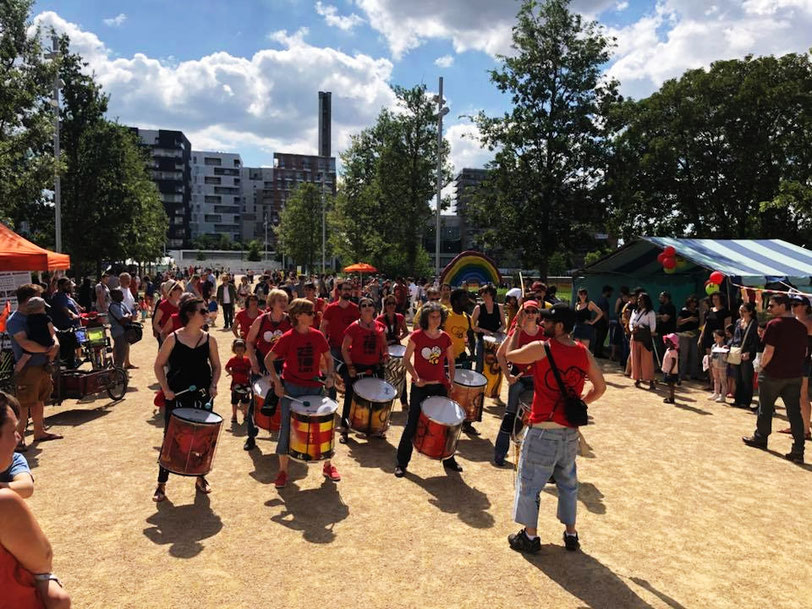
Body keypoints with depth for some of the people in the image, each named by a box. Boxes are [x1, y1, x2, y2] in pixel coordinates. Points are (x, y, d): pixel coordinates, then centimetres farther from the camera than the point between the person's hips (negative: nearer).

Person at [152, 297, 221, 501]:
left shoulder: (209, 340, 1)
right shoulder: (173, 338, -7)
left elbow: (216, 366, 10)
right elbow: (159, 365, -1)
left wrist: (213, 385, -6)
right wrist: (165, 389, -11)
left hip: (202, 397, 3)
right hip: (176, 396, -2)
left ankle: (200, 478, 29)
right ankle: (161, 484, 17)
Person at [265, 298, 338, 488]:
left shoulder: (317, 336, -2)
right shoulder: (287, 338, -10)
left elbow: (328, 358, 11)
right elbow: (268, 359, -4)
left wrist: (330, 376, -4)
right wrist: (277, 382, -10)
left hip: (314, 387, 3)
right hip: (291, 388, -2)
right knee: (287, 428, 3)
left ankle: (328, 465, 24)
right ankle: (283, 471, 18)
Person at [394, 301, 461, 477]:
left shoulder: (445, 338, 0)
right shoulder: (417, 336, -9)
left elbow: (450, 361, 12)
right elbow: (406, 359, -5)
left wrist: (451, 380, 1)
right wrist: (416, 378, -16)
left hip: (440, 386, 3)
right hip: (420, 387, -3)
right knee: (412, 424, 2)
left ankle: (448, 459, 31)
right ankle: (402, 462, 16)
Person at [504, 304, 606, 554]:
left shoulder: (540, 348, -17)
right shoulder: (584, 353, -1)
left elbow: (510, 354, -1)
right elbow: (600, 388, 8)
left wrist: (518, 327, 8)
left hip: (542, 430, -5)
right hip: (570, 431, 5)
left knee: (529, 482, 11)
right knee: (568, 483, 22)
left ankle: (530, 536, 22)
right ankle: (571, 534, 33)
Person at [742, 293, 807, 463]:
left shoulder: (774, 324, -14)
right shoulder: (801, 327, 6)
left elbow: (769, 351, -18)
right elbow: (805, 352, 12)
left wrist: (762, 367, -4)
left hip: (773, 374, -5)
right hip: (795, 375, 5)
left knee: (766, 408, 12)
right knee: (795, 412, 4)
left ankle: (760, 438, 27)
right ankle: (798, 451, 1)